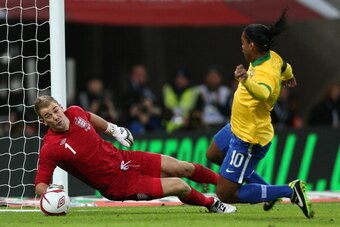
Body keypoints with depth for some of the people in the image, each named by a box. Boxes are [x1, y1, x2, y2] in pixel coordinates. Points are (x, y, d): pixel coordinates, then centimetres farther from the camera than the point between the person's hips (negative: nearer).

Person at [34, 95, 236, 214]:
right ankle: (211, 203, 23)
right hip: (118, 185, -6)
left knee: (183, 168, 12)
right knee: (179, 186, -10)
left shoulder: (74, 112, -9)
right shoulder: (50, 149, -26)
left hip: (123, 159, 6)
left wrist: (113, 129, 26)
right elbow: (40, 185, -22)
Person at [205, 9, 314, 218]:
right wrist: (289, 77, 41)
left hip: (249, 140, -10)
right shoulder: (272, 57, -6)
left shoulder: (265, 73, -33)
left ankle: (290, 191, -3)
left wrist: (246, 81, -76)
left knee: (225, 194, -6)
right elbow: (285, 68, 18)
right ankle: (266, 188, 36)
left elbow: (262, 92, -57)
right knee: (213, 154, 34)